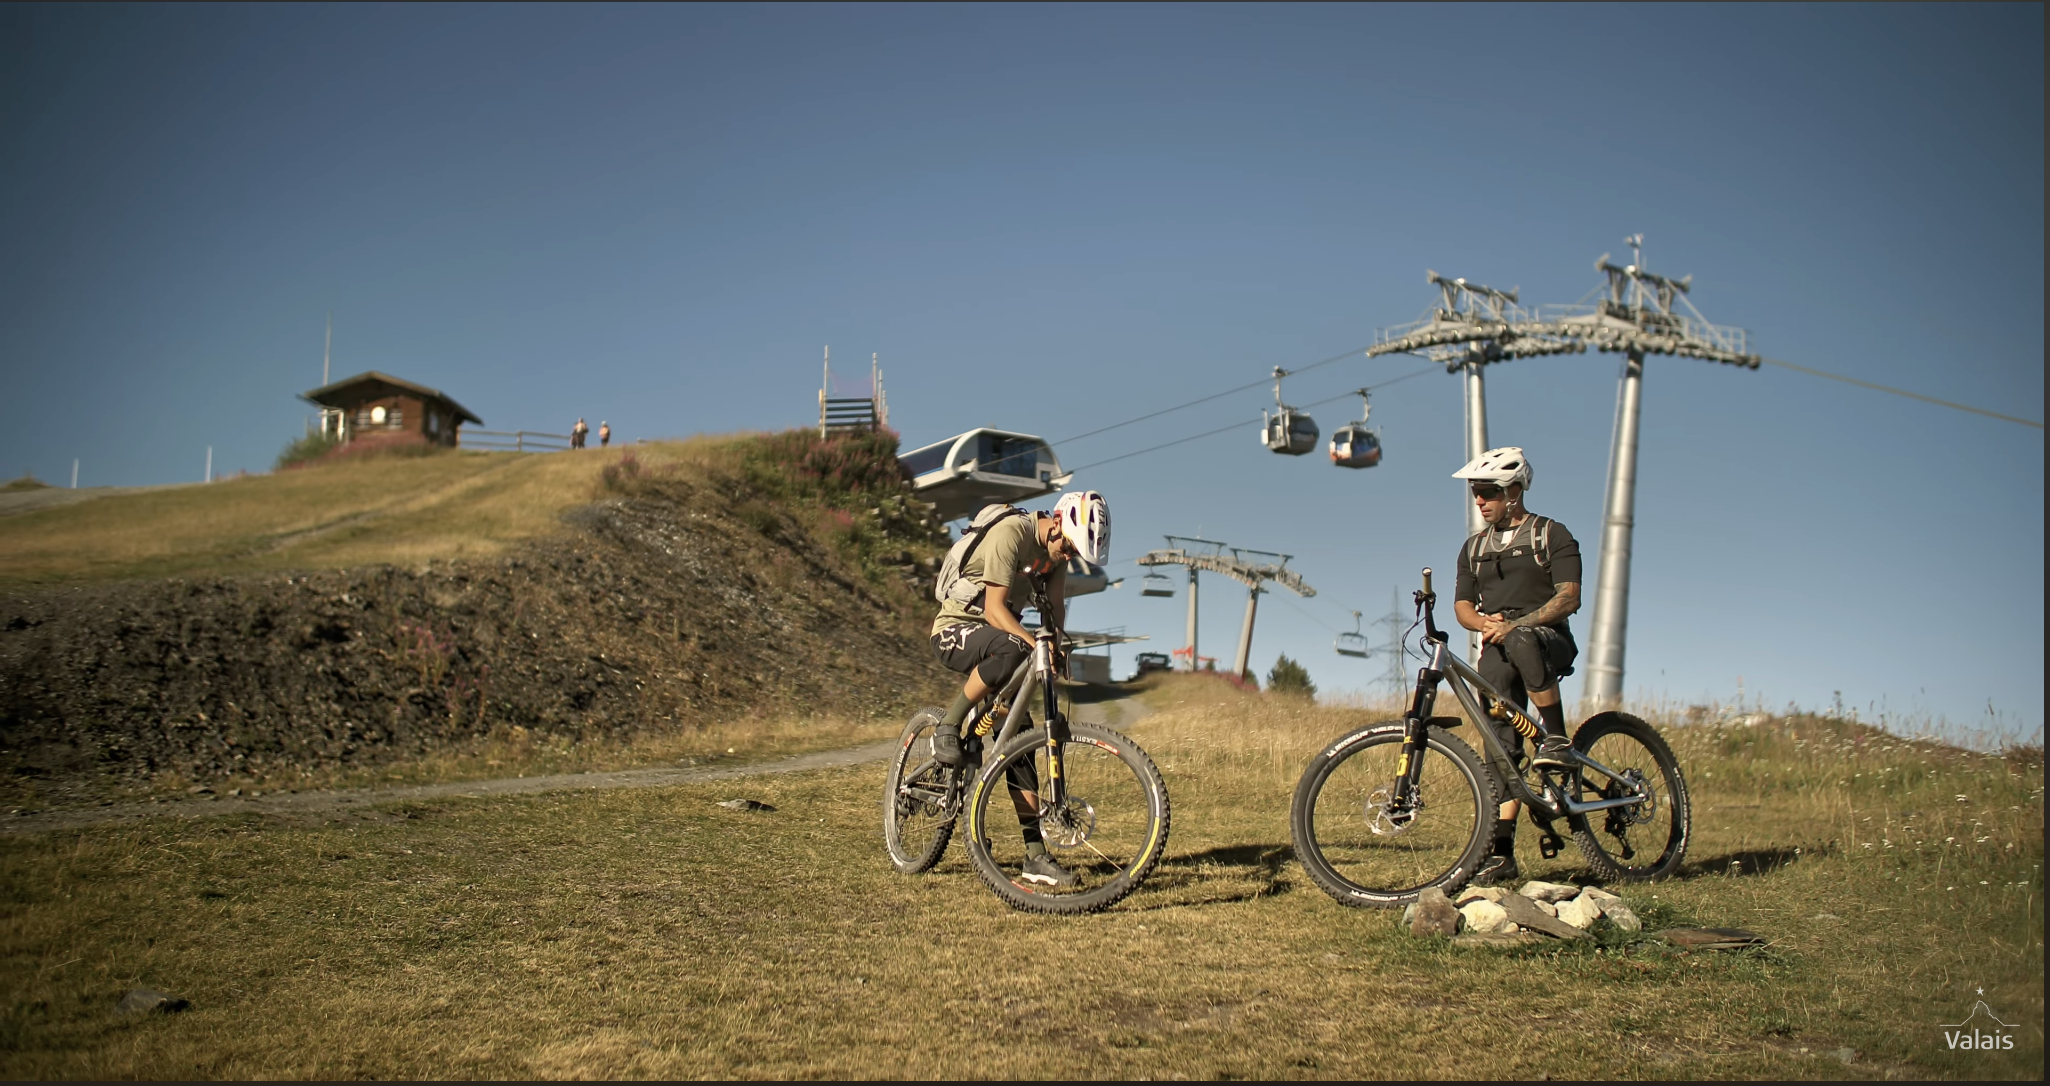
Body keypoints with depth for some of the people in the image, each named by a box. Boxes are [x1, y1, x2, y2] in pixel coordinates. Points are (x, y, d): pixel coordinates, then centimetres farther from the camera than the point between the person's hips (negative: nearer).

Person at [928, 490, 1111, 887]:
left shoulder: (1056, 547, 2)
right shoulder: (1010, 534, -22)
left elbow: (1054, 608, 1)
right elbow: (994, 609, -27)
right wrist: (1036, 644, -39)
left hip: (995, 635, 7)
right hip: (956, 631, -7)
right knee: (1008, 649, -41)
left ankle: (1035, 857, -4)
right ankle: (947, 730, -21)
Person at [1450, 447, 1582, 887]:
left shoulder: (1552, 535, 3)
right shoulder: (1474, 547, 19)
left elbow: (1568, 598, -8)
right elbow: (1463, 605, 15)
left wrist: (1515, 625, -22)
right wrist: (1485, 622, -9)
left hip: (1548, 641, -4)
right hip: (1498, 653, 4)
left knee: (1522, 643, -41)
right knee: (1502, 749, -8)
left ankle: (1556, 739, -25)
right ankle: (1501, 851, -7)